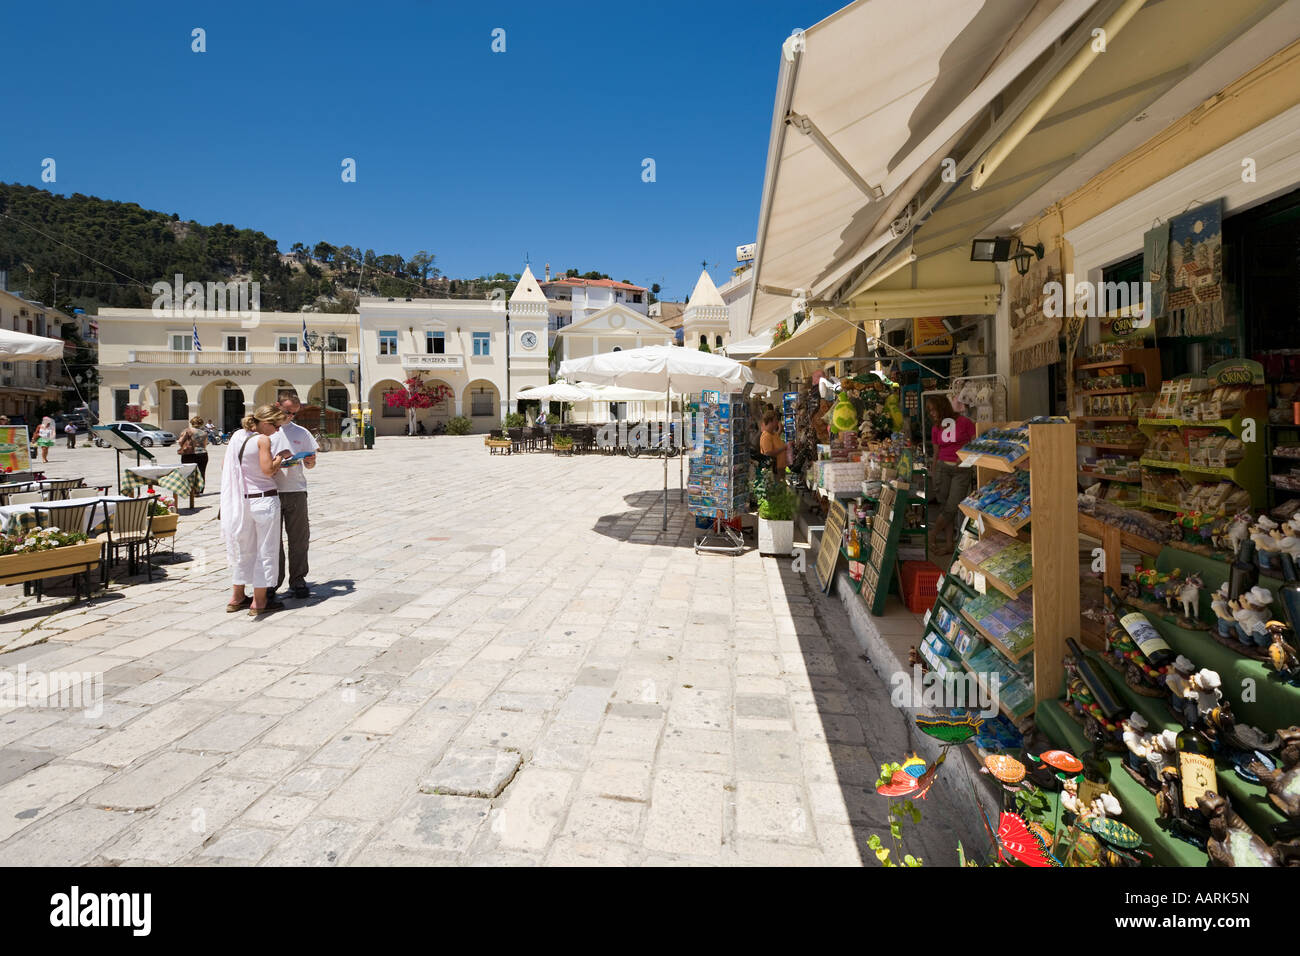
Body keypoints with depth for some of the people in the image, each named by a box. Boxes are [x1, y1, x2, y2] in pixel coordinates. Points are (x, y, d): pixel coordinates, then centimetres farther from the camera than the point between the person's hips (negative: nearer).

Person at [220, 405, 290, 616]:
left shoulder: (237, 436, 8)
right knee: (265, 549, 2)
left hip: (242, 499, 7)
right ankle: (259, 601, 7)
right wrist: (280, 456, -2)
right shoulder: (263, 440, -13)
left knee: (244, 548, 18)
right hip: (264, 498, -7)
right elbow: (268, 470, -17)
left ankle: (238, 597, 28)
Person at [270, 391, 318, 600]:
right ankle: (273, 581, 15)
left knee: (299, 537, 3)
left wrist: (310, 461, -8)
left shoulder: (301, 432, 11)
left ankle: (298, 579, 13)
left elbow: (310, 462, 16)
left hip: (296, 491, 2)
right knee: (272, 538, 5)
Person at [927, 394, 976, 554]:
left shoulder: (964, 422, -3)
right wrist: (933, 474, 14)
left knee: (952, 507, -8)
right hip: (942, 467, 3)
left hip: (962, 470, -3)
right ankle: (949, 544, 8)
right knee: (944, 505, 0)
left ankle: (933, 534, 12)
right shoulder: (936, 428, 10)